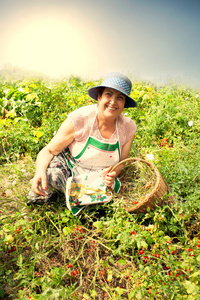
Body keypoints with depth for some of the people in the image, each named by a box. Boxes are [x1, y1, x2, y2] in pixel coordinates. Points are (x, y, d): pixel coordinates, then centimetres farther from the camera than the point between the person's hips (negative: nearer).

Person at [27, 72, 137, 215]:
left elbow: (122, 161, 3)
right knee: (49, 175, -34)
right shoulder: (79, 119, -23)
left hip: (98, 177, 3)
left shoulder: (129, 128, -13)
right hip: (68, 166, -2)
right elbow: (49, 151, -17)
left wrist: (114, 173, -21)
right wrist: (40, 171, -39)